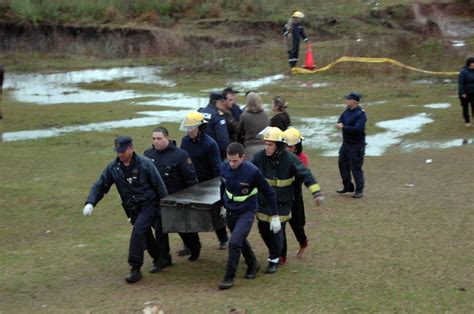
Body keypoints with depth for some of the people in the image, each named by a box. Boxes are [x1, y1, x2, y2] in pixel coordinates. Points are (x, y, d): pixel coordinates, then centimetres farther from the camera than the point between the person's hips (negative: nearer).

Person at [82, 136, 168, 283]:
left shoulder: (145, 164, -14)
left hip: (149, 205, -6)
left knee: (137, 232, -23)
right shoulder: (113, 168, -1)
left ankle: (135, 269, -16)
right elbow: (100, 186, 4)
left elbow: (159, 185, -9)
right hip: (133, 209, 6)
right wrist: (90, 203, -13)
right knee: (145, 236, 16)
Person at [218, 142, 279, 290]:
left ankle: (229, 278, -4)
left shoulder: (252, 171, -24)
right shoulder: (224, 168, -10)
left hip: (246, 212, -6)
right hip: (230, 212, 6)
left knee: (235, 242, -17)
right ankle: (252, 264, 46)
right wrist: (224, 205, 21)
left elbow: (269, 193, -14)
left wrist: (275, 217, -11)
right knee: (241, 240, 21)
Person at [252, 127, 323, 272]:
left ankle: (274, 260, 13)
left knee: (277, 232, -7)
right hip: (263, 202, 3)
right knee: (264, 230, 12)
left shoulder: (290, 159, -16)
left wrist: (317, 193, -23)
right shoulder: (259, 157, -10)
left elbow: (306, 175, -16)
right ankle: (277, 253, 38)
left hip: (282, 204, -3)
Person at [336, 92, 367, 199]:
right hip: (346, 142, 9)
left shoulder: (360, 114, -19)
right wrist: (340, 124, -7)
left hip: (356, 145, -9)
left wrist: (343, 127, -23)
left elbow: (358, 129, -28)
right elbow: (341, 119, 18)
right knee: (343, 163, 16)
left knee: (356, 167, -2)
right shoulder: (347, 110, 7)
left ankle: (359, 190, 9)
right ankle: (347, 186, 31)